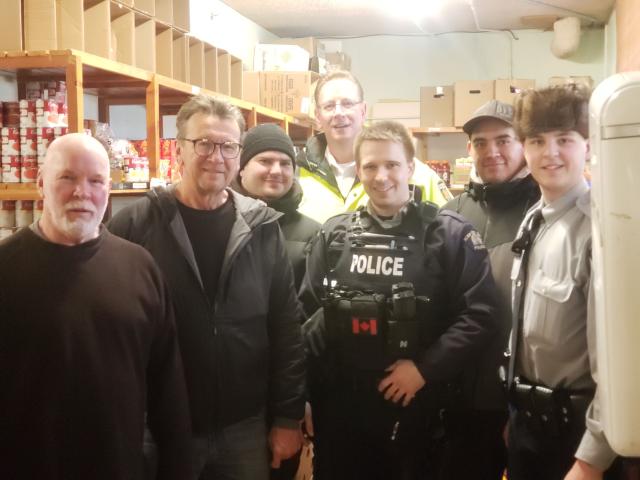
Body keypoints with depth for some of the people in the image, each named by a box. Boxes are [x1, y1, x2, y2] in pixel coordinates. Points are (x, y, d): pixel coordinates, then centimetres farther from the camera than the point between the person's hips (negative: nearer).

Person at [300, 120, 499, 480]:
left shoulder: (450, 234, -4)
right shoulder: (334, 233, 7)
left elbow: (480, 315, -10)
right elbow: (308, 310, 9)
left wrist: (425, 368, -16)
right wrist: (316, 367, -2)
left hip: (415, 405, -3)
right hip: (338, 405, 3)